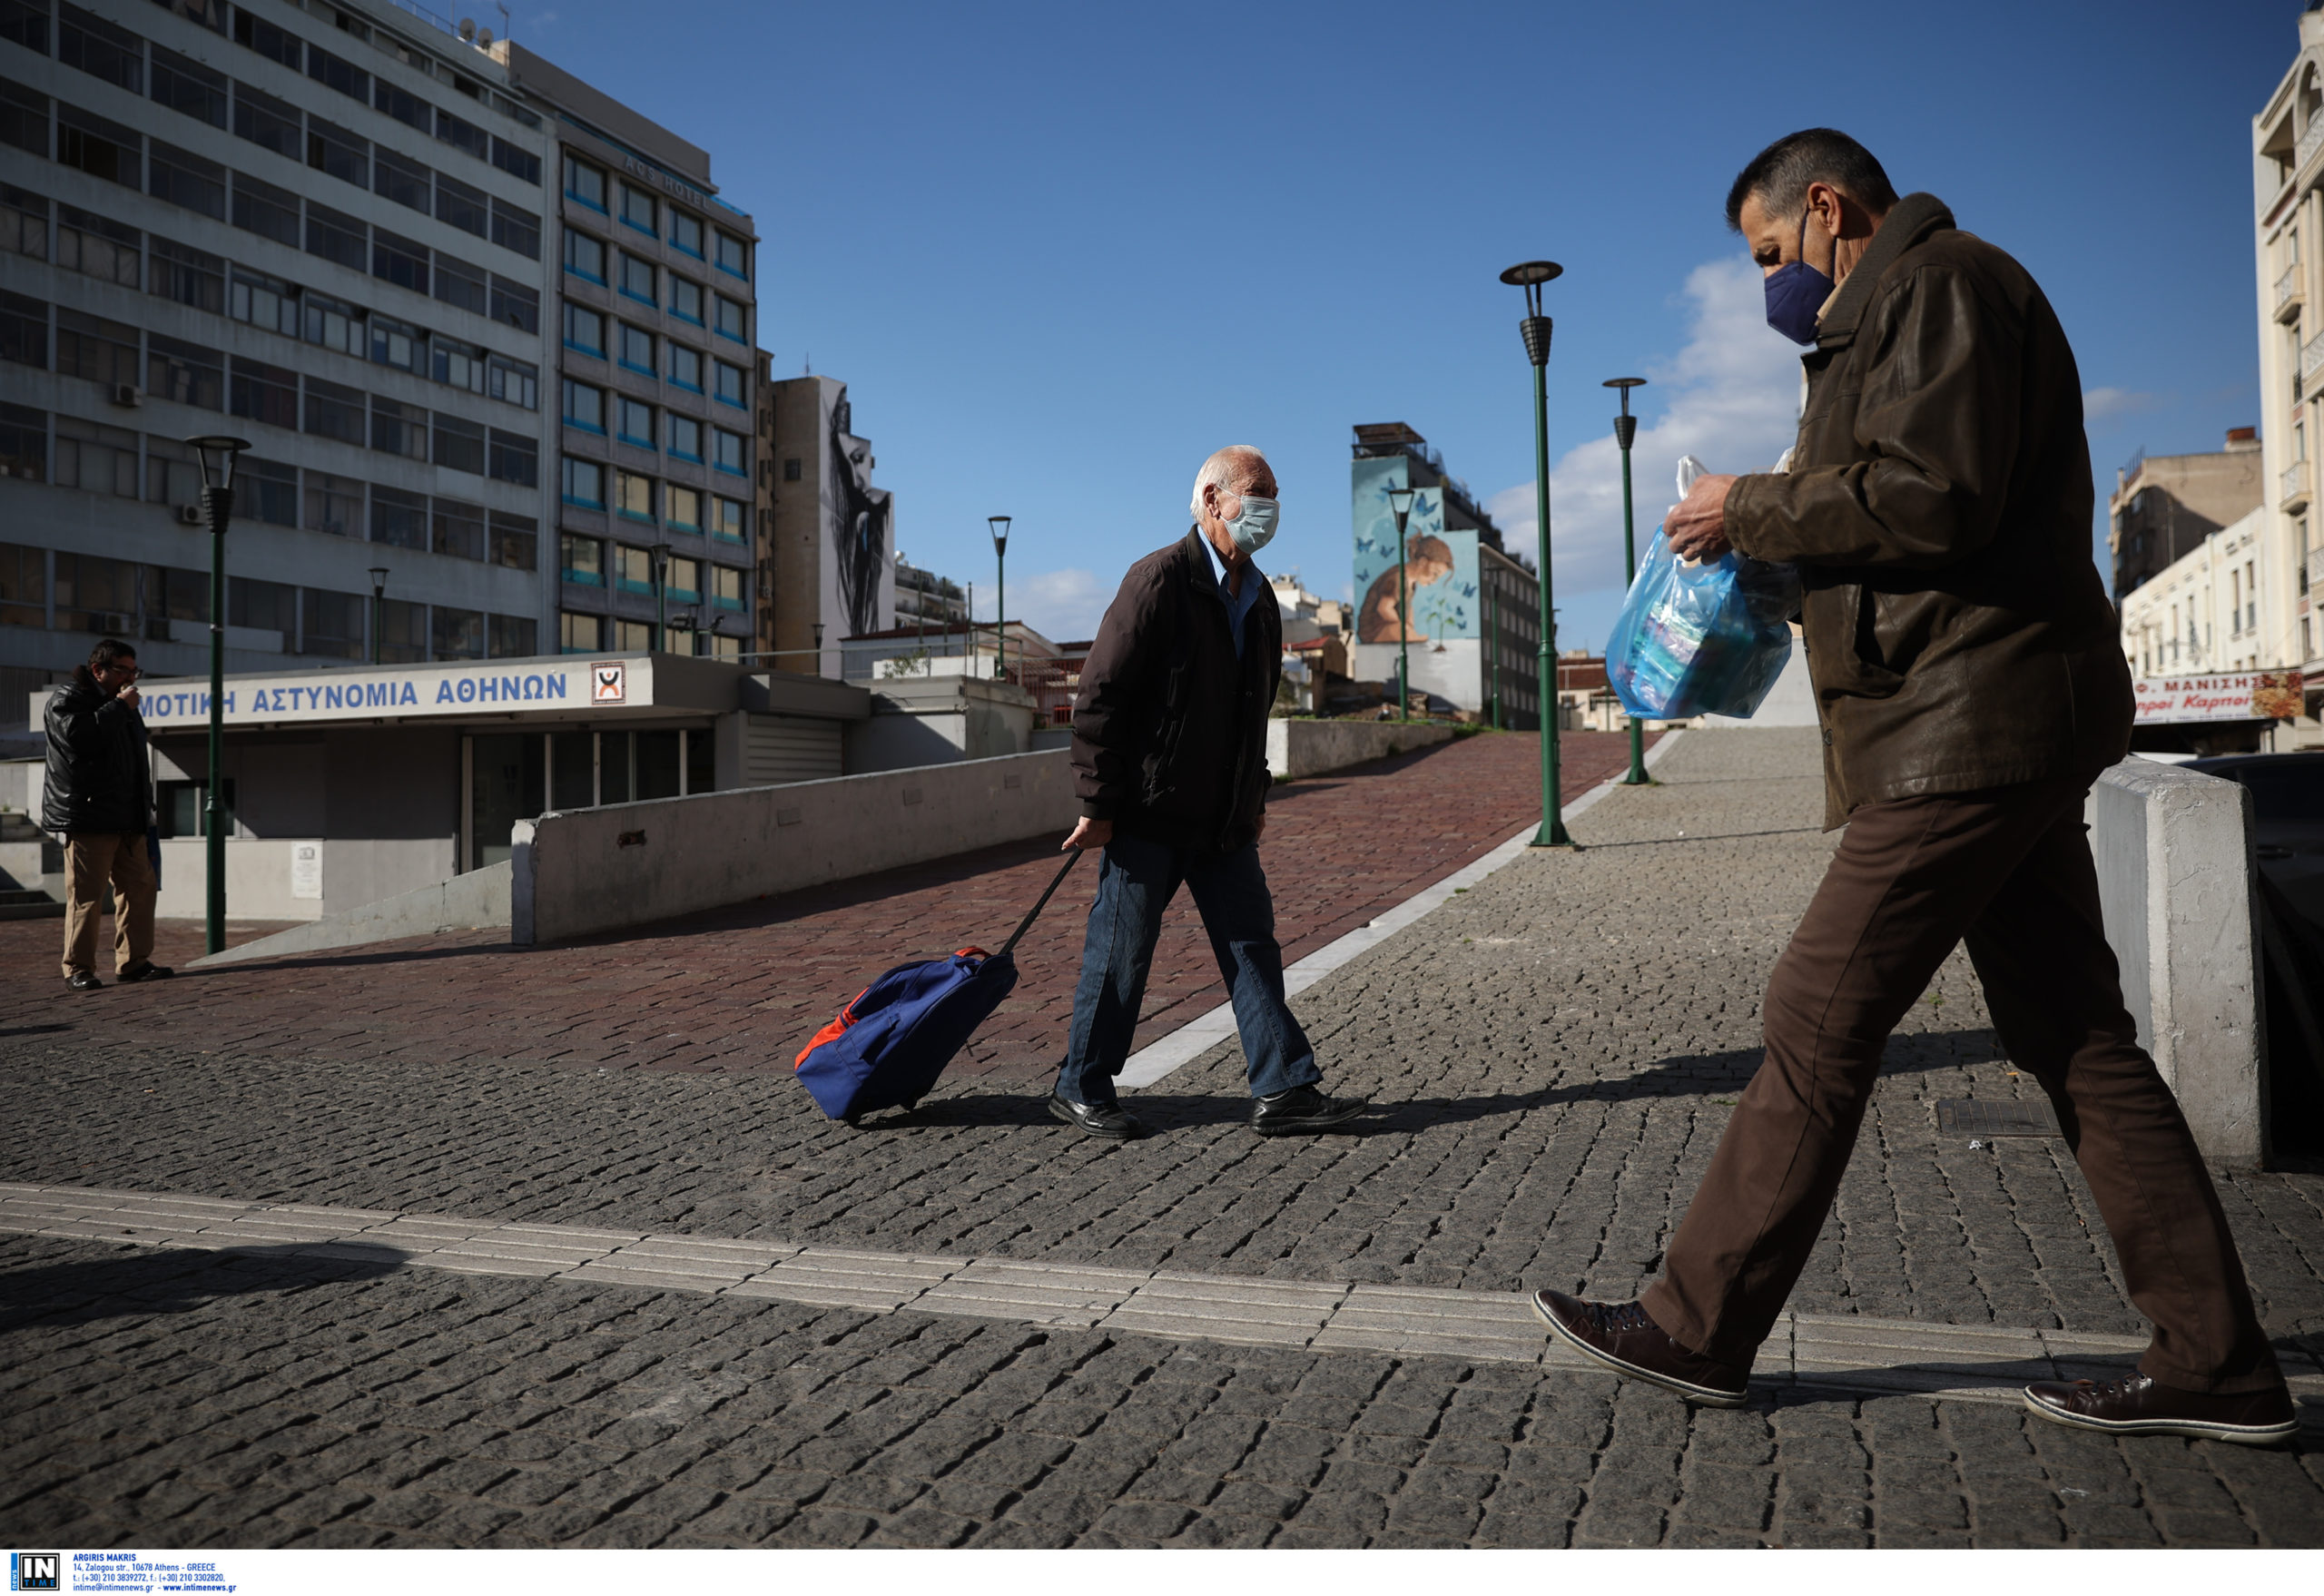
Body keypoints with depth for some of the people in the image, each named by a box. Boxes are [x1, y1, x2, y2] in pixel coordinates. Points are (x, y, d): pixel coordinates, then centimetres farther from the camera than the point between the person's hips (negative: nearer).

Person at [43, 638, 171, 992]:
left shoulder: (124, 706, 24)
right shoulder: (66, 699, -2)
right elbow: (78, 735, -24)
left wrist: (145, 810, 25)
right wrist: (118, 708, -15)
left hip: (128, 820, 8)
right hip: (88, 818, -8)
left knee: (140, 889, 5)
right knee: (86, 896, -8)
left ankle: (132, 962, 11)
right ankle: (78, 969, -2)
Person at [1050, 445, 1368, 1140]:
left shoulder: (1257, 595, 13)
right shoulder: (1161, 579, -13)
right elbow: (1099, 696, -15)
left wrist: (1255, 795, 19)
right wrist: (1098, 804, -16)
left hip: (1224, 820, 7)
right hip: (1149, 814, -7)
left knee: (1253, 947, 4)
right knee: (1120, 951, 2)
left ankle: (1283, 1090, 8)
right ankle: (1080, 1089, 16)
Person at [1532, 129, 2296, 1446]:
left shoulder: (1940, 281, -7)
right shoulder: (1900, 311, 25)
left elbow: (1931, 497, -21)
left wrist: (1752, 509, -9)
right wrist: (1773, 540, 13)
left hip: (1970, 730, -11)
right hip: (2003, 732, 11)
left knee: (1818, 1022, -7)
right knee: (2075, 1039, 10)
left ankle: (1698, 1328, 3)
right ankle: (2217, 1362, 16)